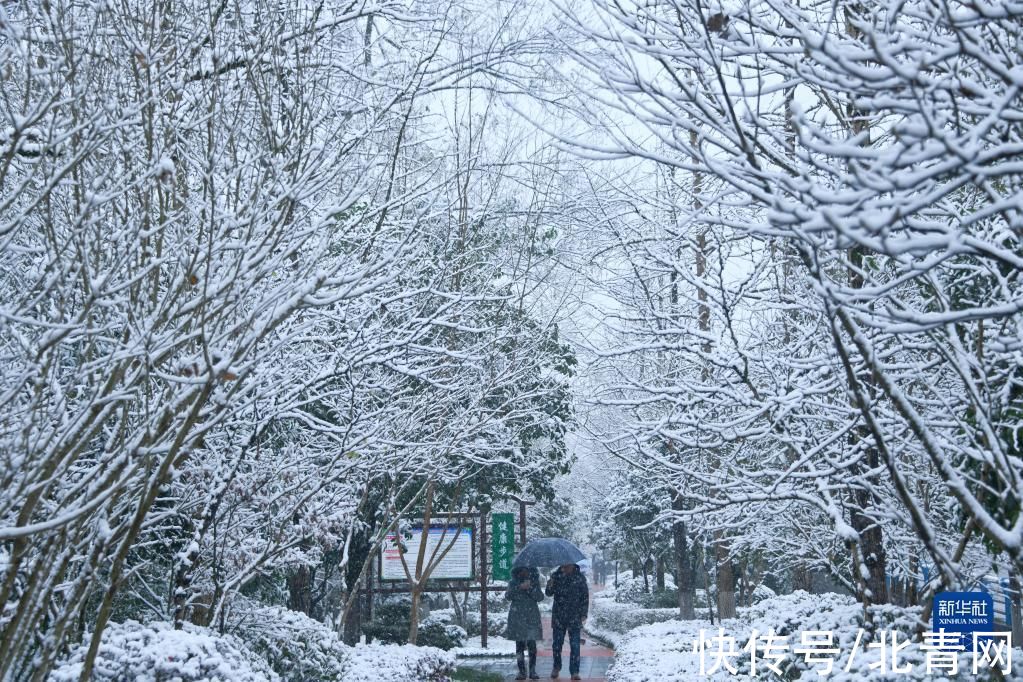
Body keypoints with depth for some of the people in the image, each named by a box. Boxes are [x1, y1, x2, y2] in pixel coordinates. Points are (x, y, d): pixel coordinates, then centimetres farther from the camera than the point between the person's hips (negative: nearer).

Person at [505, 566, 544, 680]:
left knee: (532, 644, -7)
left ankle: (532, 670, -1)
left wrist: (530, 588, -17)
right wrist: (520, 587, -20)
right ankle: (521, 671, 6)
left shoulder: (534, 581, 7)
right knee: (519, 644, 1)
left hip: (531, 617, 0)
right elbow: (508, 596, -7)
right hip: (517, 617, 0)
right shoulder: (513, 582, 7)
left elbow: (540, 597, -3)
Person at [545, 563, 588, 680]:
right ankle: (556, 668, 27)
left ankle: (574, 672, 1)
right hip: (558, 617, 1)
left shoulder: (580, 578, 0)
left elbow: (585, 597, 3)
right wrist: (550, 587, -19)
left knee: (575, 645, -3)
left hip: (574, 617, -1)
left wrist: (584, 614, -3)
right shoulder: (556, 576, 2)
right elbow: (549, 594, 4)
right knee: (557, 644, 8)